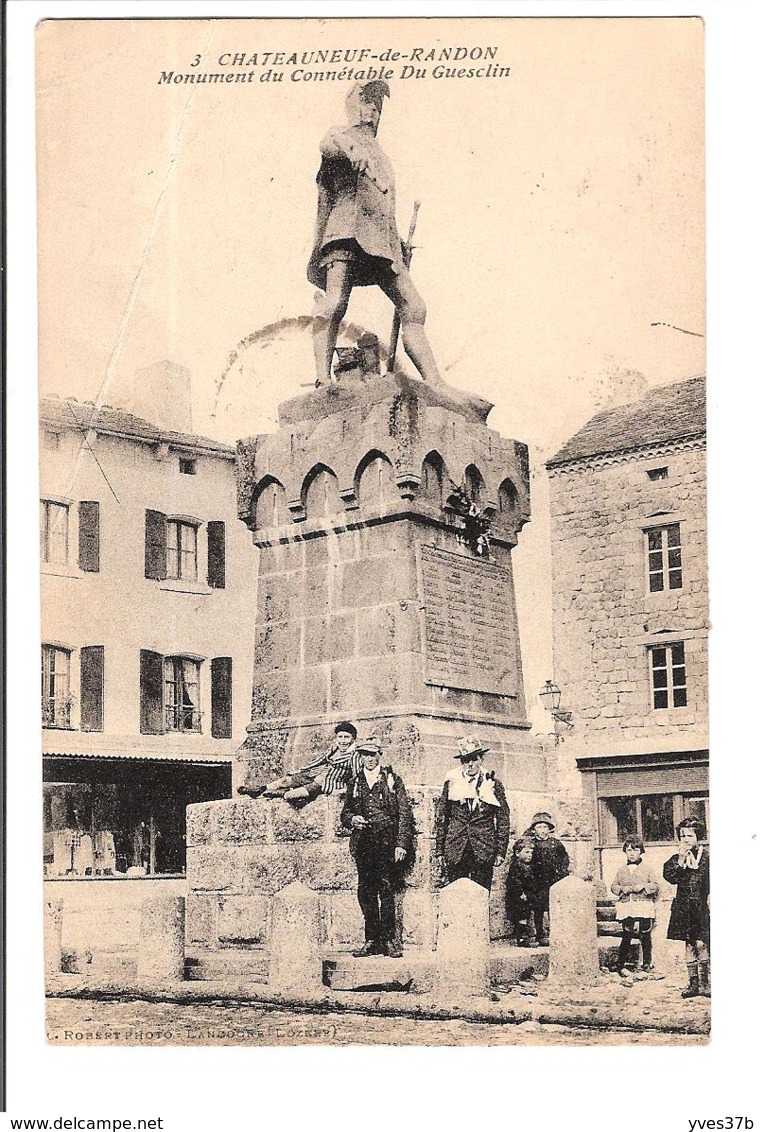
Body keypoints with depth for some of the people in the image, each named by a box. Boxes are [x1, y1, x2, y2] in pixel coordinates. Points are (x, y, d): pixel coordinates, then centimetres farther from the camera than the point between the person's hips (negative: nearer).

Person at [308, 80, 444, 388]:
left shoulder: (378, 152, 33)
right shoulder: (342, 136, 11)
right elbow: (329, 144, -15)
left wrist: (398, 247, 30)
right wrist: (352, 148, -39)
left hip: (382, 239, 7)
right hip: (347, 230, -7)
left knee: (413, 306, -1)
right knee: (335, 302, -23)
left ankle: (435, 383, -3)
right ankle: (323, 379, -29)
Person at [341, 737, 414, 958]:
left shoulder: (393, 781, 5)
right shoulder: (354, 783, 15)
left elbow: (404, 814, 1)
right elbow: (345, 813, 20)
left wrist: (401, 844, -7)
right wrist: (352, 819, -4)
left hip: (386, 843, -3)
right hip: (362, 844, 3)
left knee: (386, 890, -7)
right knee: (366, 892, 3)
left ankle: (389, 940, -2)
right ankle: (372, 941, 9)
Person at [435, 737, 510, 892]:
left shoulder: (494, 784, 8)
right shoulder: (451, 783, 9)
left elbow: (503, 820, 8)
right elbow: (441, 819, 11)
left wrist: (501, 851, 1)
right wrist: (440, 850, 6)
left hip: (483, 850, 0)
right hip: (456, 850, 1)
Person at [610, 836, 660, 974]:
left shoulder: (646, 870, 5)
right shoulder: (622, 871, 11)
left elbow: (655, 885, 1)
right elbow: (613, 886, 11)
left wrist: (643, 887, -14)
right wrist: (623, 889, -8)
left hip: (644, 907, -1)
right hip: (626, 908, 1)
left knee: (645, 936, 3)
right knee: (626, 935, -1)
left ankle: (647, 962, 15)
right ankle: (620, 963, 6)